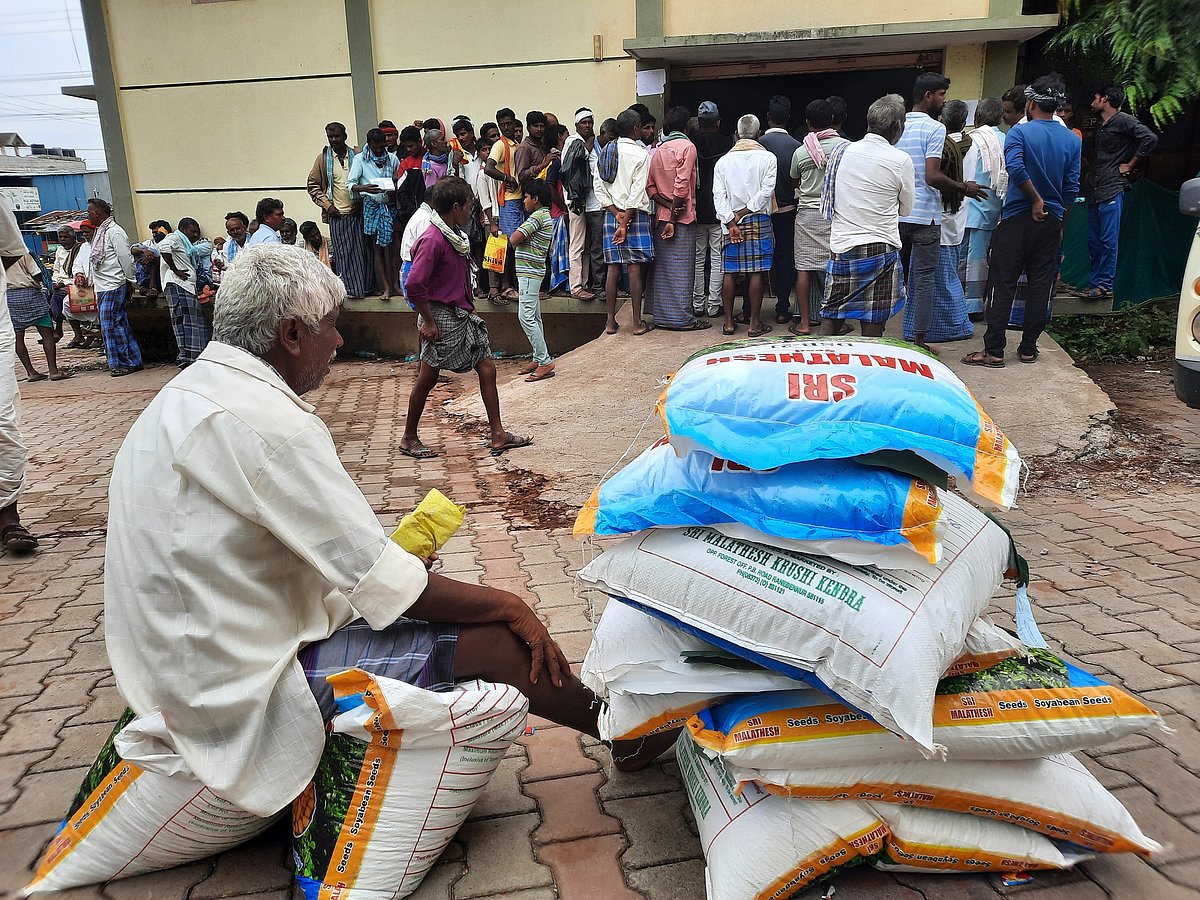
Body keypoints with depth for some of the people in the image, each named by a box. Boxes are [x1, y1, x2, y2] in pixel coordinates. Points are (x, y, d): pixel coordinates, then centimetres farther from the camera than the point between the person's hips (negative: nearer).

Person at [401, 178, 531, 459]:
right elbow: (414, 284, -23)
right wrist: (428, 321, -18)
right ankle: (409, 438, 18)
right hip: (441, 317, -9)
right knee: (427, 378, 2)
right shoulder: (433, 240, -18)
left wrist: (467, 309, 18)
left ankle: (498, 435, 11)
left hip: (462, 313, 9)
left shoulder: (457, 235, 10)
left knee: (487, 368, 6)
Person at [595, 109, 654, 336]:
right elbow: (637, 192, -13)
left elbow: (599, 188, 4)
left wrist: (616, 213, -1)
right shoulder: (641, 154, -7)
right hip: (635, 215, -5)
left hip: (611, 214, 5)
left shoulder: (605, 151, 9)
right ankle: (637, 322, 2)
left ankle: (611, 322, 10)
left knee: (613, 268, 7)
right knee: (635, 268, -2)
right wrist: (625, 222, -13)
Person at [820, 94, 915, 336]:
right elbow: (905, 209, 7)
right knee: (872, 327, 2)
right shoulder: (900, 161, -6)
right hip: (880, 250, -3)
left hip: (840, 247, 3)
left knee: (830, 323, 8)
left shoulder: (841, 151, 4)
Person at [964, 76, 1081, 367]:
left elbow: (1016, 168, -25)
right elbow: (1072, 187, 5)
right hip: (1051, 222, 4)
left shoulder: (1020, 133, -7)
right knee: (1040, 286, 9)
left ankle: (994, 351, -3)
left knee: (1003, 285, -1)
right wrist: (1059, 218, 17)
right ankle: (1028, 349, 14)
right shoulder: (1072, 140, 6)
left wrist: (1036, 200, -14)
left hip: (1017, 219, -4)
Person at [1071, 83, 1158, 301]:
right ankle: (1094, 283, 14)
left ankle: (1104, 285, -6)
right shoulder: (1099, 126, 22)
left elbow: (1150, 138, -16)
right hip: (1094, 191, 9)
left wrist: (1130, 165, -10)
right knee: (1093, 241, 9)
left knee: (1108, 240, -8)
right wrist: (1091, 174, 14)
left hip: (1112, 189, -9)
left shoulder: (1123, 120, -5)